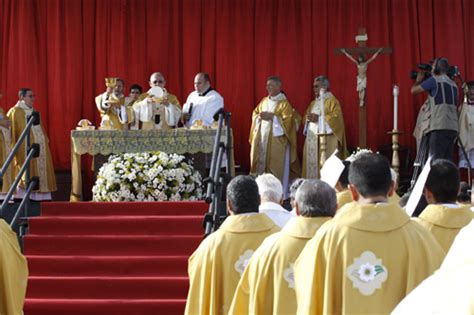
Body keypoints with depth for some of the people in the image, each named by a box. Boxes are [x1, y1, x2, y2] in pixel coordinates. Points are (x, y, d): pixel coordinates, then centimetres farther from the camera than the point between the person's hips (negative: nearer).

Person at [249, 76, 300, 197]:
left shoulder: (284, 103, -5)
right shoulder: (264, 101, 14)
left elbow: (287, 120, -13)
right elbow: (255, 113, 20)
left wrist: (272, 117, -18)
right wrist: (259, 116, -2)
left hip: (276, 139, -6)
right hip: (262, 137, 6)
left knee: (276, 167, -6)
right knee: (262, 163, 3)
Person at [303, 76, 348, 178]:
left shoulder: (332, 101, -4)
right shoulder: (313, 103, 21)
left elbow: (336, 119, -15)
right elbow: (307, 118, 25)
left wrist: (319, 118, -18)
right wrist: (307, 118, 1)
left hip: (325, 140, -8)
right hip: (311, 139, 8)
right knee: (311, 164, 4)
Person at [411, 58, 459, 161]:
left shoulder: (434, 80, 0)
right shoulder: (453, 84, 21)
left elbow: (414, 90, 6)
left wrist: (418, 81, 27)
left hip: (440, 127, -7)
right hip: (452, 127, 7)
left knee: (435, 161, -13)